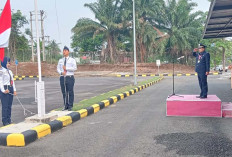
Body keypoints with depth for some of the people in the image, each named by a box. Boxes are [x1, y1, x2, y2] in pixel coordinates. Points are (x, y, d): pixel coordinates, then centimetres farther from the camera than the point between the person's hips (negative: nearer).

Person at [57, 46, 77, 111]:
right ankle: (66, 106, 16)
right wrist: (61, 72, -11)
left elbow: (75, 68, -11)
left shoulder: (72, 60, 2)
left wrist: (66, 68, -15)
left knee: (70, 92, -2)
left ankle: (70, 106, 7)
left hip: (70, 77, -3)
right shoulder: (60, 60, 13)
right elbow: (58, 69, 9)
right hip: (62, 77, 4)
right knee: (64, 93, 6)